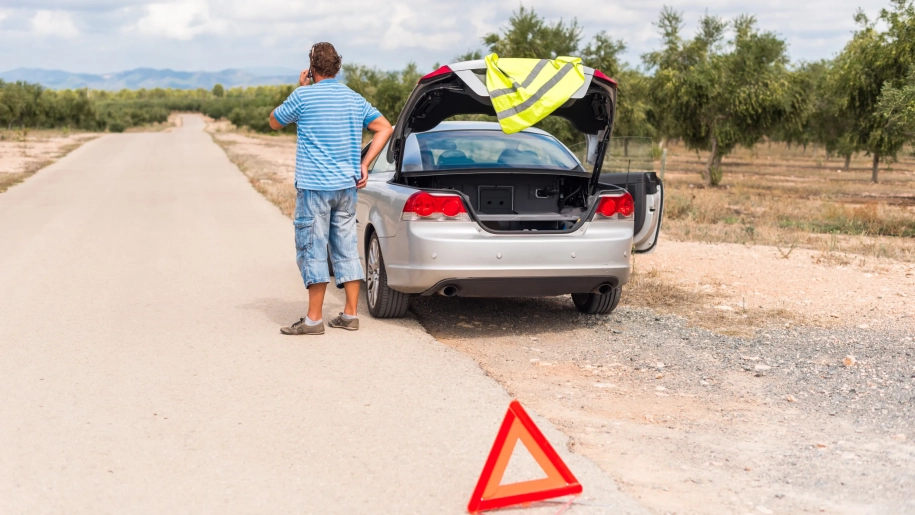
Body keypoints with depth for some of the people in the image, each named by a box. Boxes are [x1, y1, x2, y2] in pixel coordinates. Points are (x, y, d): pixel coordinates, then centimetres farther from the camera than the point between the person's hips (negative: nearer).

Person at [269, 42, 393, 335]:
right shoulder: (354, 99, 8)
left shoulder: (303, 96, -8)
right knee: (347, 248, 10)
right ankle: (350, 315, 13)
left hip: (314, 186, -5)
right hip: (347, 186, 6)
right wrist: (364, 164, 6)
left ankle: (314, 319, 2)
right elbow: (384, 128, 9)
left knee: (312, 250, 0)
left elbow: (275, 122, 7)